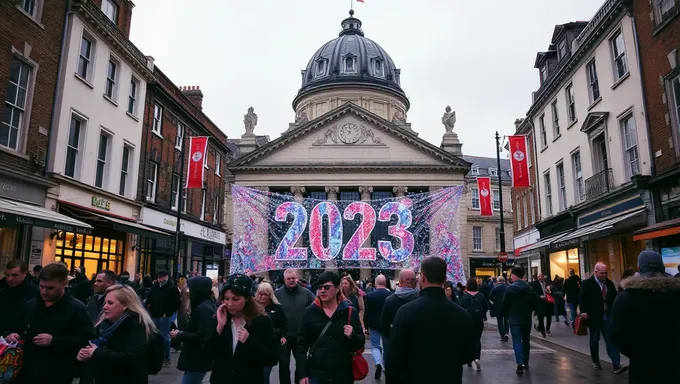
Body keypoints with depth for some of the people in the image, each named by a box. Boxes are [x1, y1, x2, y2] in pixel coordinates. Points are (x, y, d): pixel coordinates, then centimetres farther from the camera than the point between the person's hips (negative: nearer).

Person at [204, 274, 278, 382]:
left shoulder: (262, 321, -13)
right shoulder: (220, 318, -4)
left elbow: (273, 359, -15)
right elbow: (207, 353, -9)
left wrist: (250, 341, -26)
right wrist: (220, 326, -20)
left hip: (250, 380, -2)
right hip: (220, 379, 3)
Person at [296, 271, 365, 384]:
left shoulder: (350, 312, -3)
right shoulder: (310, 312, -2)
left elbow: (360, 343, 2)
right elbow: (301, 345, 1)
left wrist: (352, 336, -19)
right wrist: (302, 374, -3)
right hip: (316, 375, 0)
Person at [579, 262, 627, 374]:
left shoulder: (610, 283, 6)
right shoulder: (587, 283, -8)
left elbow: (615, 298, 13)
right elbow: (582, 298, -12)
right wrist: (583, 311, -23)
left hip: (607, 317, 3)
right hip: (593, 317, -3)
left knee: (611, 340, -1)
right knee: (595, 340, 10)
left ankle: (617, 365, -2)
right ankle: (595, 362, 25)